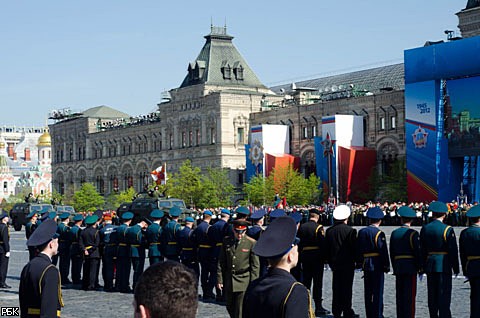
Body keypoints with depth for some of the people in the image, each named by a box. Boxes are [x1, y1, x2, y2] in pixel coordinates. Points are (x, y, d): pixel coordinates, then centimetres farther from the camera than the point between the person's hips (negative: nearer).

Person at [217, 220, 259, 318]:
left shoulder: (251, 243, -8)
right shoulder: (226, 241, 3)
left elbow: (255, 266, -6)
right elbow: (221, 262, 6)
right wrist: (219, 279, 1)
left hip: (243, 282, -4)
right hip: (228, 281, 4)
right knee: (230, 308, 15)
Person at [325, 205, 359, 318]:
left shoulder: (329, 231, 1)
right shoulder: (350, 230, -12)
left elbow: (326, 249, 6)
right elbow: (354, 247, -9)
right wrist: (356, 260, 3)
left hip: (335, 263, 4)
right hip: (348, 263, -4)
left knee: (336, 288, 10)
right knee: (347, 288, 1)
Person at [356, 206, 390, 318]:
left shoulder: (361, 232, 4)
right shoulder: (379, 233, -13)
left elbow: (358, 249, 9)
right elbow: (383, 251, -14)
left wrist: (360, 262, 17)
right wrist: (386, 265, -6)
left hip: (366, 265, 5)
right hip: (377, 266, -5)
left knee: (368, 292, 12)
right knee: (378, 292, 0)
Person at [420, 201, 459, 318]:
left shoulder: (425, 229, 2)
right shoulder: (448, 229, -11)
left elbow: (422, 249, 7)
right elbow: (453, 250, -9)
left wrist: (424, 266, 14)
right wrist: (456, 268, -1)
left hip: (430, 265, 4)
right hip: (444, 265, -4)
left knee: (432, 295, 11)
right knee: (444, 294, 0)